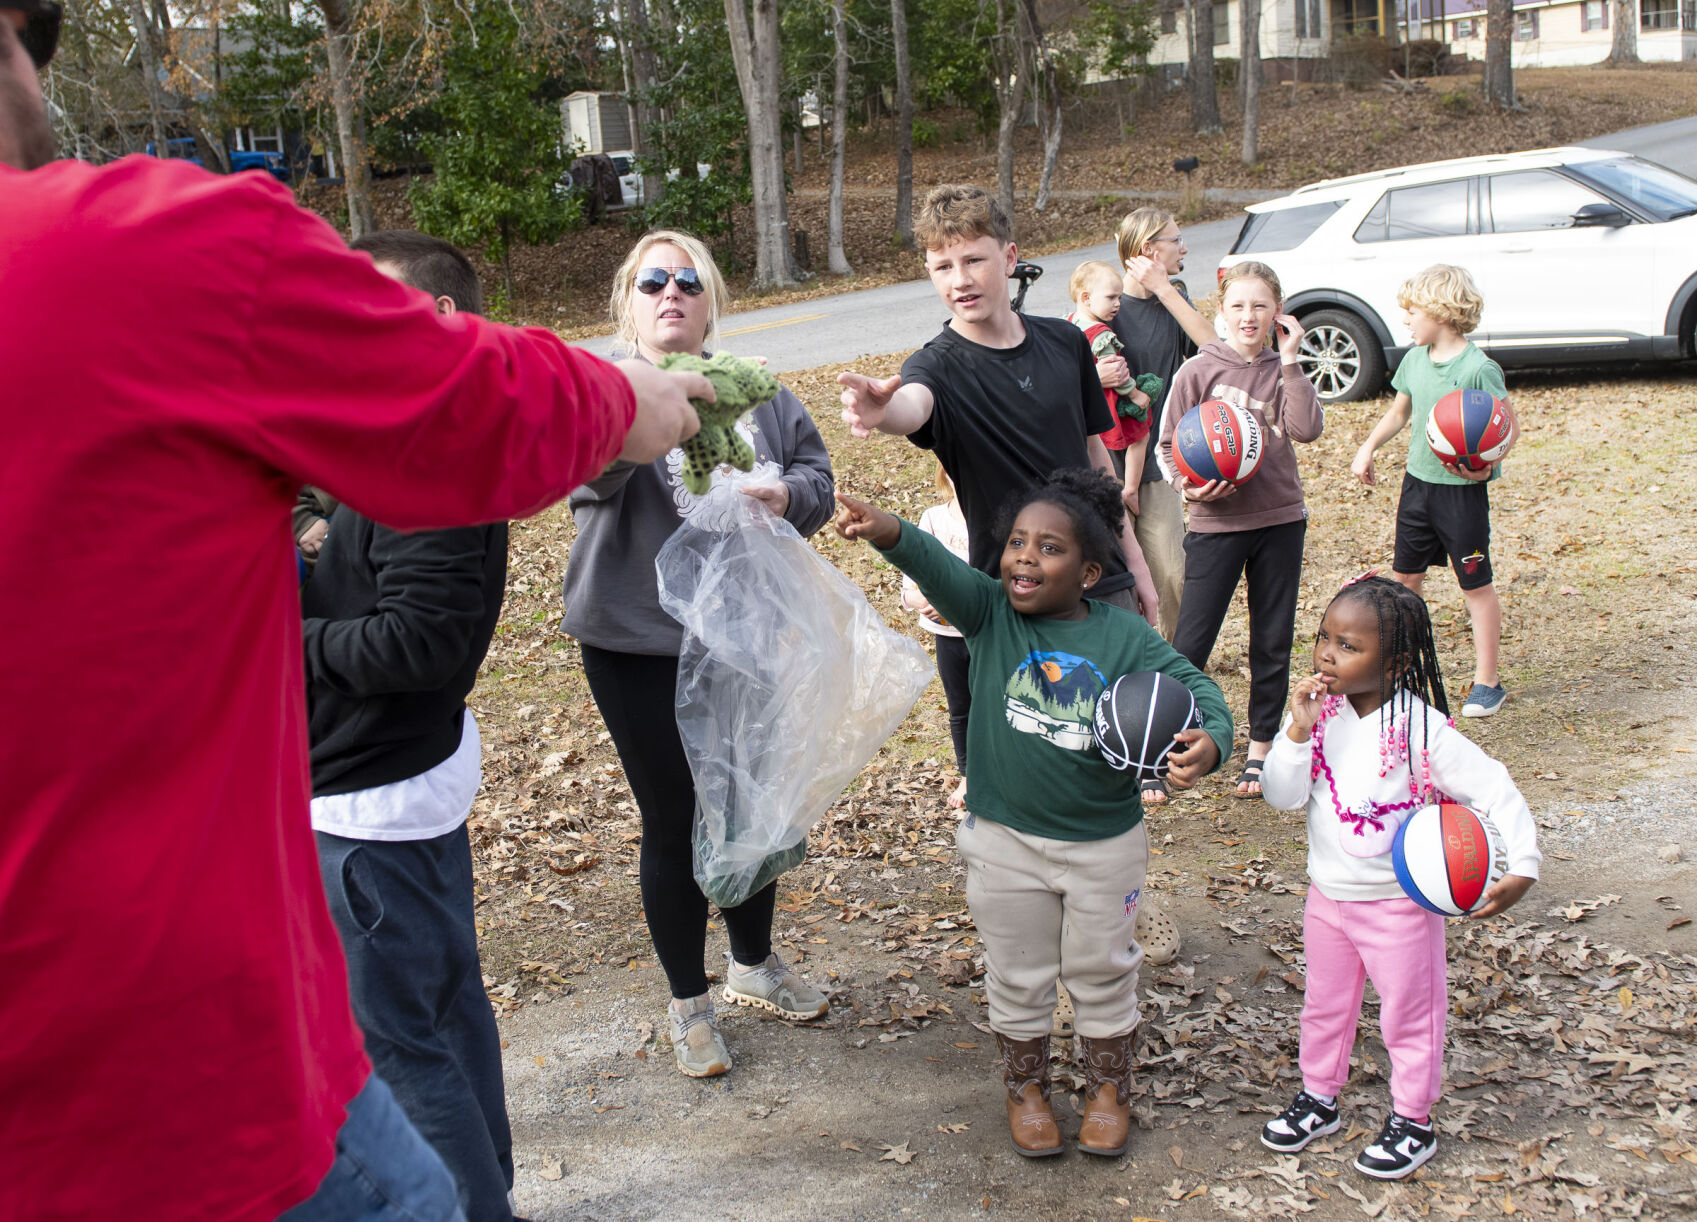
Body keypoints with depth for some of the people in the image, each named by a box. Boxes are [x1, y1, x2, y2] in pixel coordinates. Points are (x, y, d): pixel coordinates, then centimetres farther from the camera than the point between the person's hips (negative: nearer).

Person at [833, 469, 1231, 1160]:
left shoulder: (1124, 637, -11)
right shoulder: (990, 613, -12)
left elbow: (1192, 686, -9)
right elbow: (936, 566, -29)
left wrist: (1209, 740, -32)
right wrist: (885, 530, -49)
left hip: (1105, 844, 0)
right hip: (1005, 841, 0)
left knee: (1101, 973, 19)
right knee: (1017, 975, 17)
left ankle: (1108, 1085, 42)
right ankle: (1025, 1086, 41)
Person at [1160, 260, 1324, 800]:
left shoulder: (1284, 369, 4)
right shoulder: (1199, 370, -4)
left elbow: (1307, 428, -13)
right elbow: (1168, 444, 0)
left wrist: (1290, 361, -14)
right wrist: (1187, 487, -18)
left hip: (1280, 519, 3)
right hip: (1217, 522, -3)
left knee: (1273, 642, 9)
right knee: (1191, 642, -4)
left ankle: (1261, 748, 22)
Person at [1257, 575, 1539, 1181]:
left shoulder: (1421, 728, -22)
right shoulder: (1319, 714, -9)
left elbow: (1495, 790, -18)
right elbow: (1281, 795, -13)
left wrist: (1519, 868, -25)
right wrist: (1299, 730, -26)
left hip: (1400, 901, -5)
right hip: (1328, 896, 5)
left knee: (1409, 1015, 13)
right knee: (1324, 1006, 22)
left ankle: (1413, 1123, 31)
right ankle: (1318, 1098, 41)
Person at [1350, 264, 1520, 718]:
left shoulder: (1479, 368, -18)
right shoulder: (1415, 359, 4)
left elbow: (1510, 428, -15)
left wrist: (1488, 463, -32)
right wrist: (1368, 448, 9)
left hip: (1462, 489, -7)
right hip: (1417, 481, 7)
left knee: (1476, 585, 3)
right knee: (1406, 575, 16)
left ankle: (1487, 681, 13)